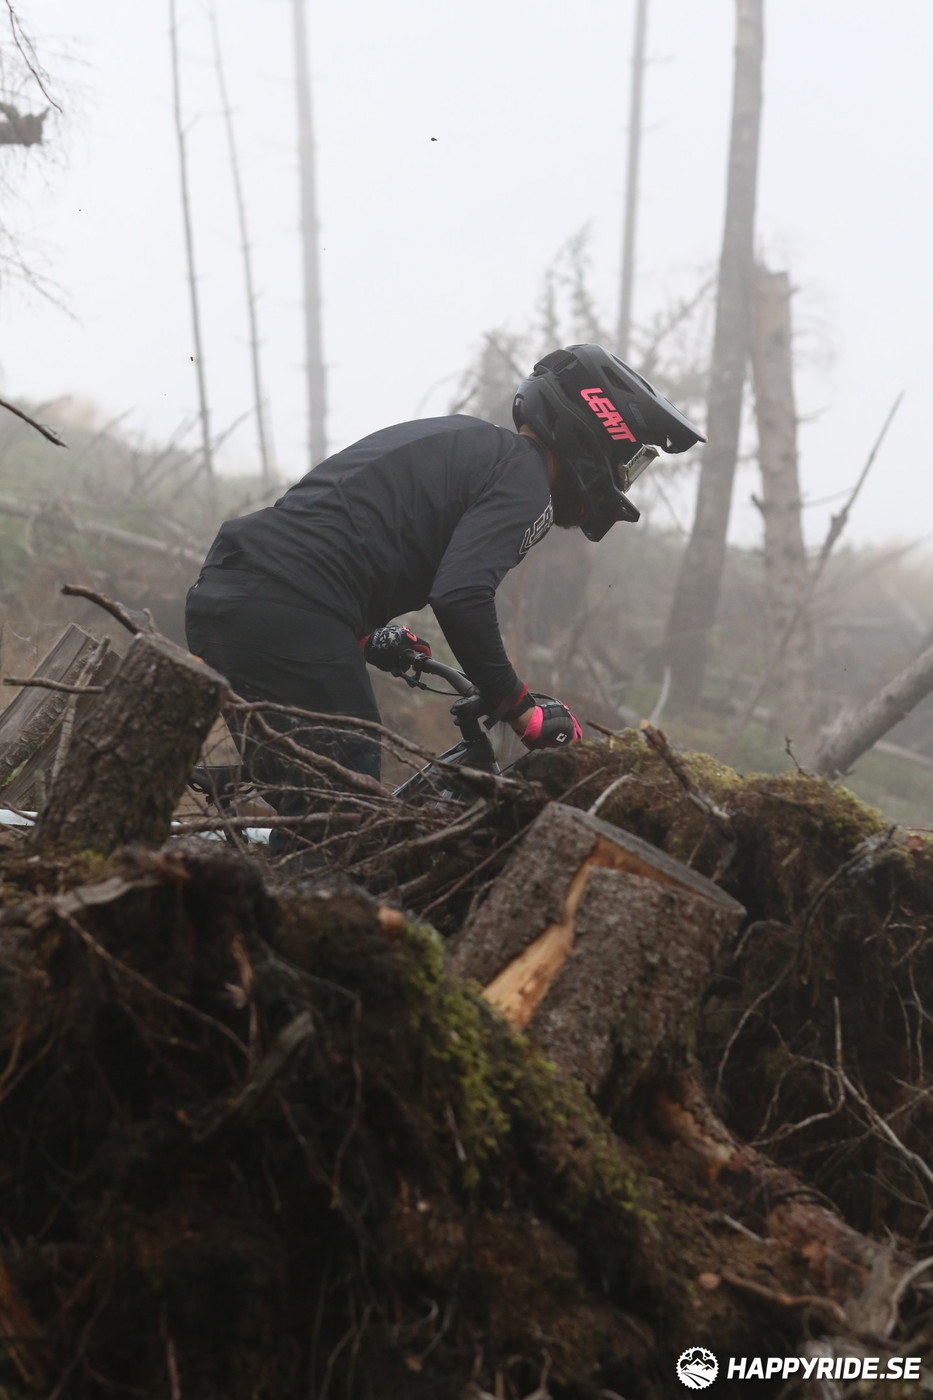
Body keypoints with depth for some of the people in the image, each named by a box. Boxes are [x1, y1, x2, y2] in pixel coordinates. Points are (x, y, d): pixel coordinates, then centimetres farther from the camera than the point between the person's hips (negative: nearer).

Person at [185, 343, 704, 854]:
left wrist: (367, 637, 31)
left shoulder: (457, 440, 26)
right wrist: (523, 709, -7)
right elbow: (461, 597, -18)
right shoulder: (522, 477, -2)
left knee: (301, 806, 17)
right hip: (287, 615, -9)